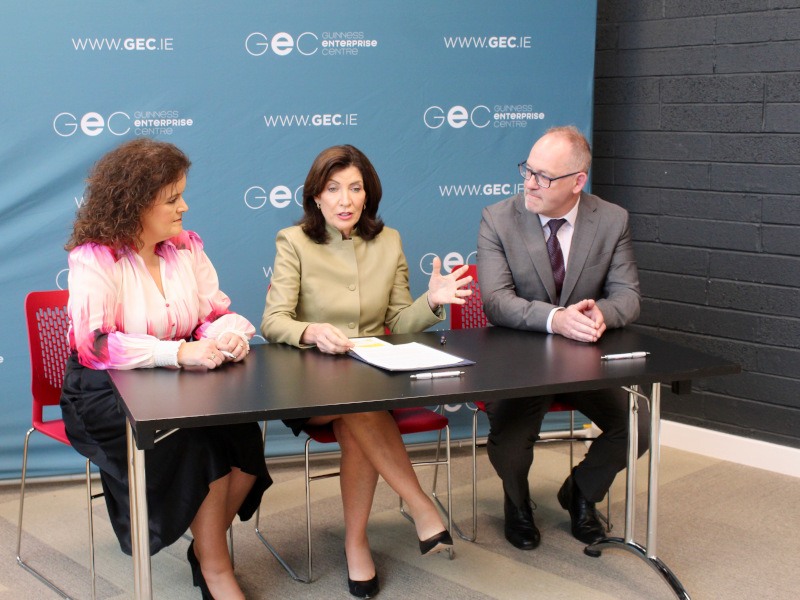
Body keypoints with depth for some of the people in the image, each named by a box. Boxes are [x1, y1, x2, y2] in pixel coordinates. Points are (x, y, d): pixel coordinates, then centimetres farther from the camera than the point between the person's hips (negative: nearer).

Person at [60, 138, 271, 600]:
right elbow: (94, 346, -24)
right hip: (107, 394, -5)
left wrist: (228, 334, -20)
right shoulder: (94, 258, -12)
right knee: (198, 442, -28)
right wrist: (178, 352, -36)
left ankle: (209, 547, 5)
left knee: (245, 434, -21)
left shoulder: (186, 247, 4)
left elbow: (216, 314, 6)